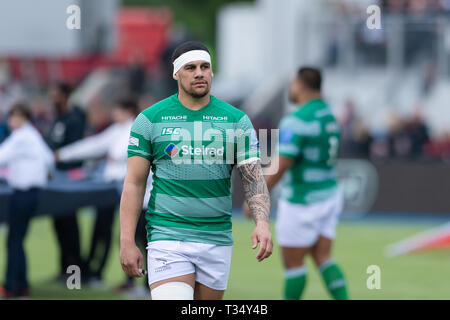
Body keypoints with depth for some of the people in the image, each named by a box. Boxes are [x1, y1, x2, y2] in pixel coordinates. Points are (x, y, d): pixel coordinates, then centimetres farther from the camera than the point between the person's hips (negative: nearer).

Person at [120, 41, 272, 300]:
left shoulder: (236, 120, 5)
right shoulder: (149, 119, 2)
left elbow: (254, 177, 0)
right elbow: (134, 183, 2)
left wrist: (263, 223, -18)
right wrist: (127, 242, -5)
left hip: (217, 240, 2)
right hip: (167, 237, -2)